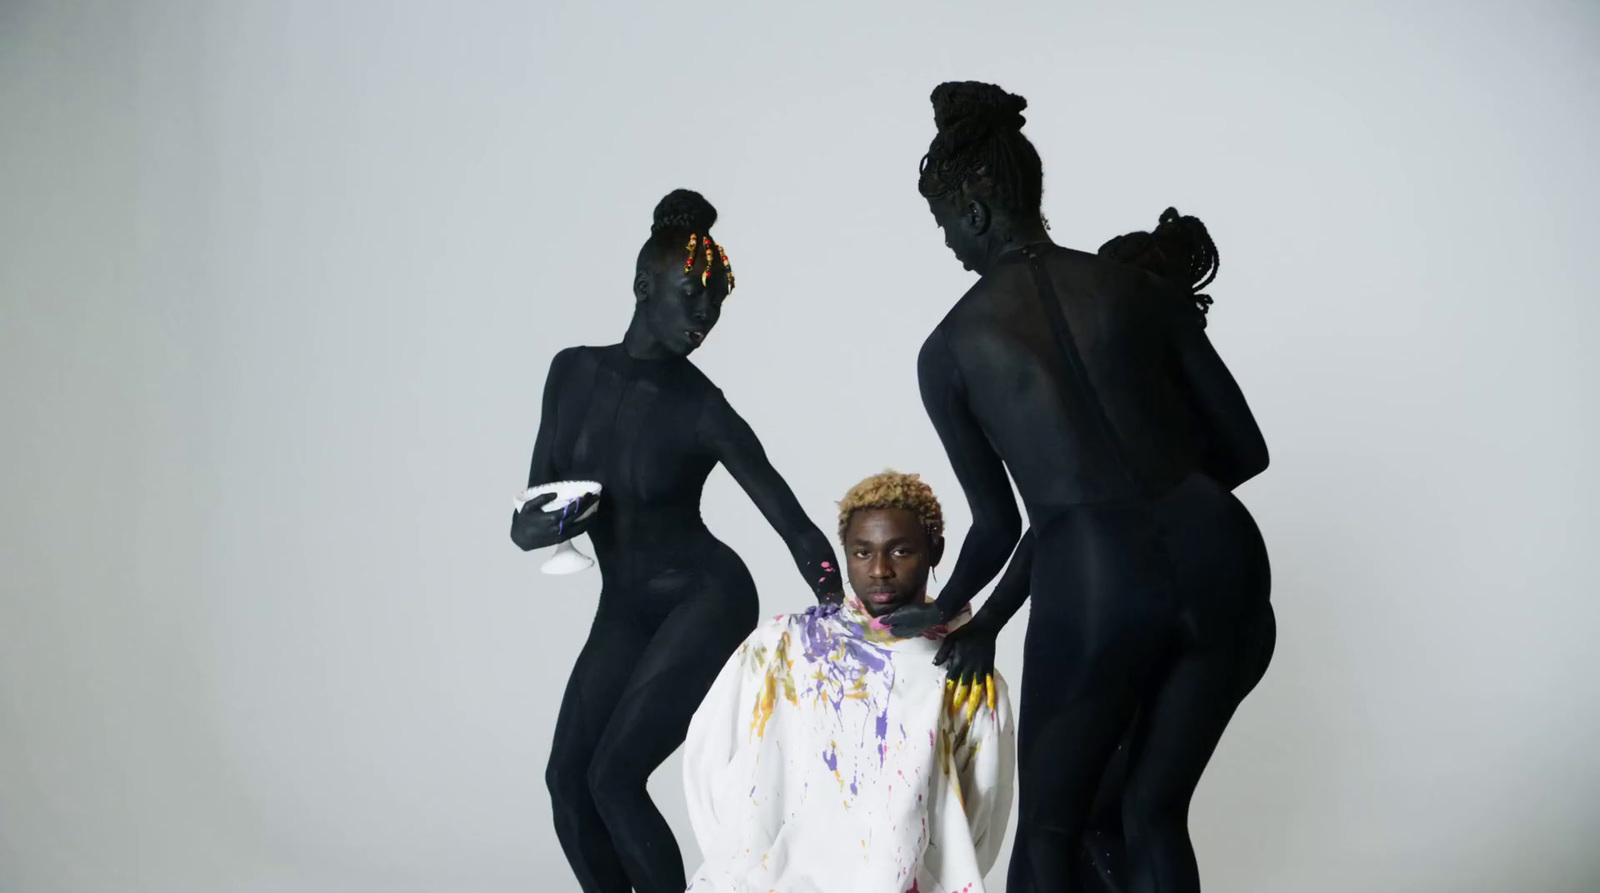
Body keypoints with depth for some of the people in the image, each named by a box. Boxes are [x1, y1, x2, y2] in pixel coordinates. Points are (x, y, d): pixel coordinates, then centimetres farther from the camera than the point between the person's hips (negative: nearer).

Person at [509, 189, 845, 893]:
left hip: (706, 601, -5)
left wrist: (838, 614, -36)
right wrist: (533, 524, -18)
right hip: (625, 608, 5)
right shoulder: (575, 372, 0)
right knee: (568, 778, -2)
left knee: (614, 776, -12)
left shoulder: (704, 412, -13)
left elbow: (795, 526, -20)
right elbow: (534, 498, 6)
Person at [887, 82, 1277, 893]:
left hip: (1095, 582, -3)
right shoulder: (1141, 286, 10)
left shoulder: (948, 350, 5)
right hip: (1218, 553, 4)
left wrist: (946, 610, 30)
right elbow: (1246, 449, 11)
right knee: (1155, 812, 22)